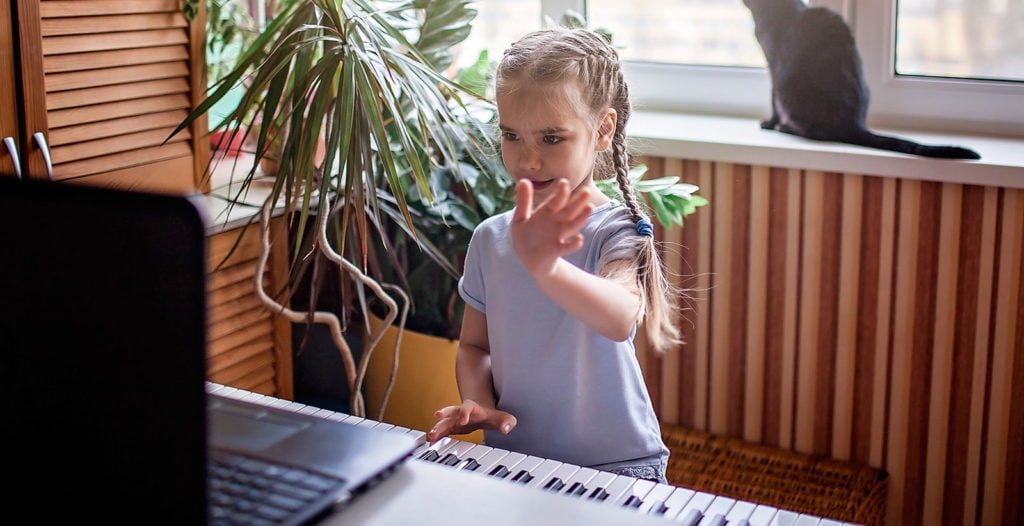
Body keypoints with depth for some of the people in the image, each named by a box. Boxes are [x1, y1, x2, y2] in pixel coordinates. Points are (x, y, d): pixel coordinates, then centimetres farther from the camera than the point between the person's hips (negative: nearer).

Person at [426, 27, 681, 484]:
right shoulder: (490, 238, 4)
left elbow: (620, 319, -32)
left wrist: (546, 266, -50)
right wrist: (477, 401, -7)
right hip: (510, 457, 4)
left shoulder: (617, 230, -11)